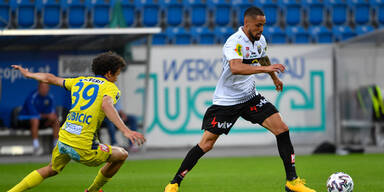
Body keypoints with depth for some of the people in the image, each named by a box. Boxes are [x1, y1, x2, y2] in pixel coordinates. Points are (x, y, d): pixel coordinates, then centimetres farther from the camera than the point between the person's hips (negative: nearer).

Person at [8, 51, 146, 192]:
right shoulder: (110, 87, -2)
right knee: (122, 155, 16)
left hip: (63, 139, 7)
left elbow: (49, 79, 27)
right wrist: (126, 131, -35)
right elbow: (106, 105, -24)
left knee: (51, 170, 33)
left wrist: (28, 74, 46)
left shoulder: (80, 81, 17)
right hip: (84, 147, -7)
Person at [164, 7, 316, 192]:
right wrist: (265, 68, -47)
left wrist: (274, 77, 42)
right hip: (226, 100, -7)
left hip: (250, 97, 7)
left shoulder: (260, 40, 3)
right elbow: (236, 68, -42)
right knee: (206, 144, -7)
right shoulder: (235, 42, -22)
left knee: (282, 130, -7)